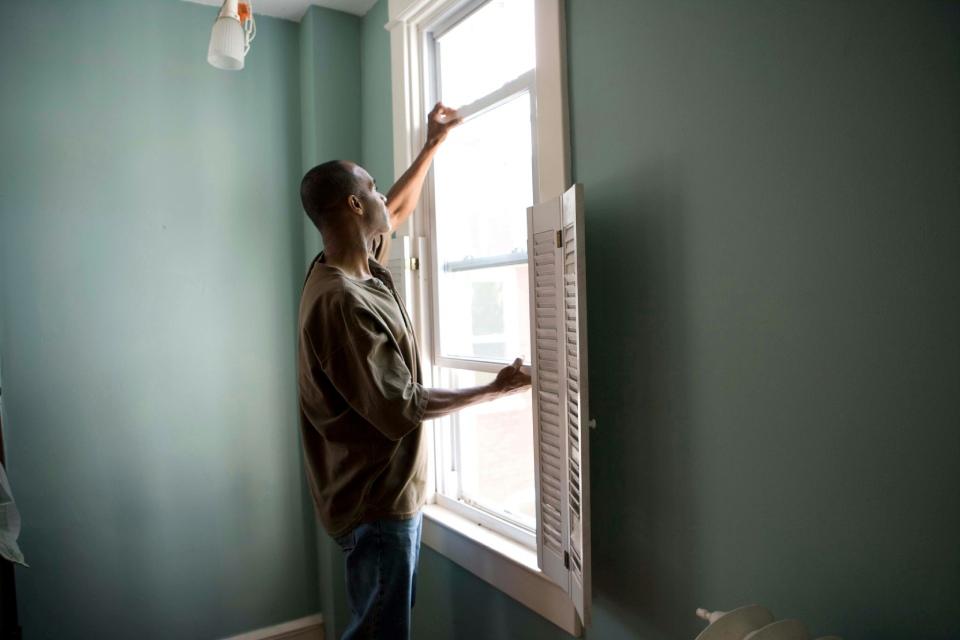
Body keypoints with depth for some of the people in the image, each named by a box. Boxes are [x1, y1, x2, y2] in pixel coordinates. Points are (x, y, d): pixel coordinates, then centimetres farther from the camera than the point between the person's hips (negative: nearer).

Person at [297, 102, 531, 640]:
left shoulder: (358, 269, 3)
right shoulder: (341, 300, -26)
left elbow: (399, 210, 23)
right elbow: (400, 408, -25)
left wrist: (434, 143, 28)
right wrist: (495, 390, -15)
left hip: (395, 492, 9)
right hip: (377, 501, -9)